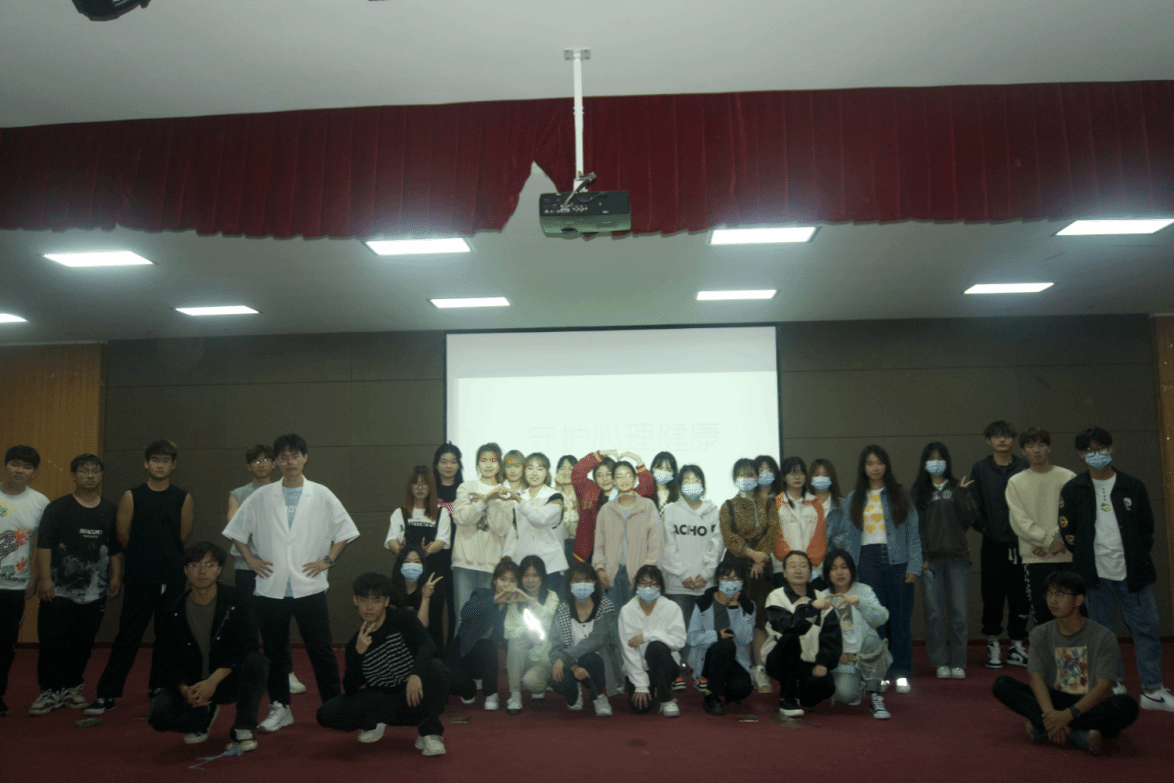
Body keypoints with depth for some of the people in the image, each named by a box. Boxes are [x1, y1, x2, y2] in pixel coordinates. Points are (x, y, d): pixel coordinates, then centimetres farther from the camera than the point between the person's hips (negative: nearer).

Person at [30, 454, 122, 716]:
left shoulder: (110, 510, 10)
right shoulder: (58, 508, 0)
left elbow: (116, 549, 14)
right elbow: (44, 545, -4)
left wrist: (116, 577, 8)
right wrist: (45, 578, -11)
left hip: (94, 592, 3)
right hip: (59, 590, -3)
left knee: (82, 644, 7)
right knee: (52, 641, -1)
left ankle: (71, 687, 20)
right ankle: (50, 692, 11)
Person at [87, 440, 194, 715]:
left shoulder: (183, 498, 3)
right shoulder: (131, 496, 1)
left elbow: (184, 536, 6)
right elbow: (123, 534, 2)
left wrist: (167, 556, 11)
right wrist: (142, 557, 10)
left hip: (173, 578, 2)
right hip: (139, 578, -1)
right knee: (128, 636, -2)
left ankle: (159, 688, 23)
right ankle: (106, 694, 6)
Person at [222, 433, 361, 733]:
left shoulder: (321, 496, 1)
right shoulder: (261, 497, 5)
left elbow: (345, 530, 6)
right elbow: (236, 530, 14)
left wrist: (328, 560, -2)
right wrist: (250, 559, 5)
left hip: (309, 587, -2)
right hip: (270, 587, 2)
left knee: (321, 650, 2)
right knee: (274, 651, 10)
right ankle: (279, 708, 23)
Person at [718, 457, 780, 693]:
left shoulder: (768, 503, 12)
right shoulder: (728, 506, 8)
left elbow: (772, 532, 2)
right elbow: (728, 537, -3)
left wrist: (760, 557, -10)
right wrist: (751, 553, -15)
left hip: (761, 565, 1)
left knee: (760, 616, -5)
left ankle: (760, 670, -3)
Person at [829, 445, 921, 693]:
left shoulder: (899, 495, 8)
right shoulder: (854, 498, 13)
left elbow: (913, 531, 3)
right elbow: (847, 535, 12)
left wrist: (914, 566, -5)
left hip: (896, 560, -1)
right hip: (867, 559, 1)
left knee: (900, 618, -3)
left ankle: (901, 674, 5)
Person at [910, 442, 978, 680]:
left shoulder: (958, 488, 12)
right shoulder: (917, 491, 9)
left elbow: (968, 521, 2)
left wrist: (962, 495, -9)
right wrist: (921, 557, -3)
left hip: (956, 556, 1)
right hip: (930, 559, -1)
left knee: (958, 613, 0)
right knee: (934, 613, -2)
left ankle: (958, 662, 10)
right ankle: (940, 662, 8)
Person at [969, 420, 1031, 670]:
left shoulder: (1025, 468, 4)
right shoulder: (980, 469, 3)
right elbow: (974, 504, 2)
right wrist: (983, 528, -9)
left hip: (1022, 543, 1)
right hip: (993, 545, -1)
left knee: (1021, 597, 7)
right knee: (993, 597, 4)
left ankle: (1017, 647, 20)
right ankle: (993, 646, 16)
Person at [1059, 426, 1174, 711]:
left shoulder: (1132, 486, 6)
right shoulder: (1072, 490, 3)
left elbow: (1147, 526, 11)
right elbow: (1067, 531, 7)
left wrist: (1137, 559, 4)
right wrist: (1087, 557, 2)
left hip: (1132, 571, 1)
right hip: (1096, 573, 0)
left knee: (1146, 629, 1)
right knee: (1103, 631, 6)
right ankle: (1115, 685, 17)